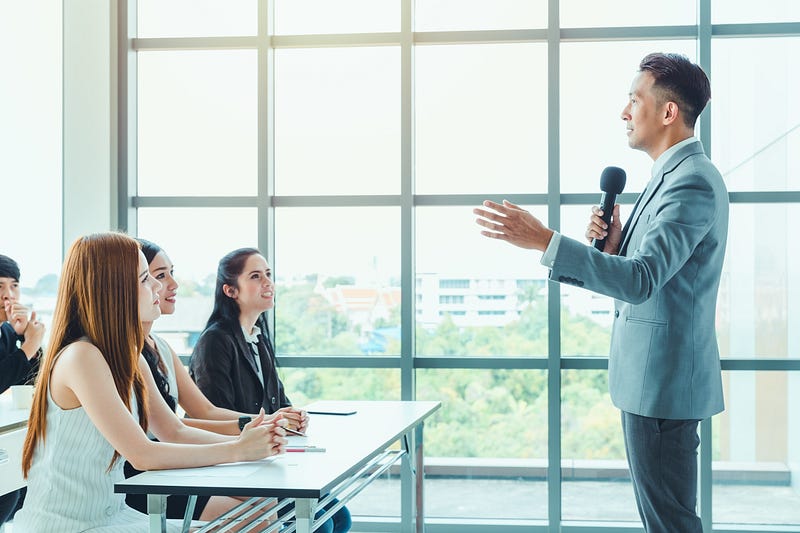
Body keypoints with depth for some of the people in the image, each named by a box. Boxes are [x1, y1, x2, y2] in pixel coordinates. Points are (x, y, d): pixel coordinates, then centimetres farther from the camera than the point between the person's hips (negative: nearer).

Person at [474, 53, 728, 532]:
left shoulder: (692, 182, -19)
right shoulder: (676, 175, 16)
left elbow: (640, 280, -30)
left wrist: (543, 239, -32)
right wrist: (614, 242, -3)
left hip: (663, 381, -11)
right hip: (652, 376, 11)